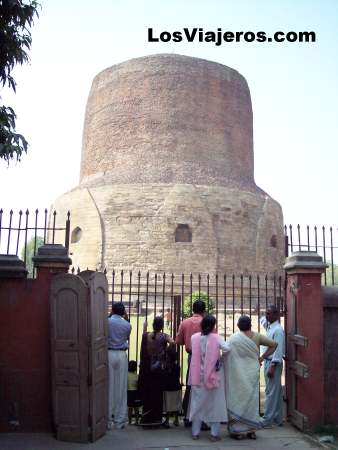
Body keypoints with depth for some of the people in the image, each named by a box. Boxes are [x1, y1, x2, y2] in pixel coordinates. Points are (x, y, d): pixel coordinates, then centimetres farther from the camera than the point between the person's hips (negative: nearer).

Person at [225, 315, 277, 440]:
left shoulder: (233, 339, -9)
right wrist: (262, 357, 9)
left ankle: (238, 430, 8)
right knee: (252, 399, 11)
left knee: (238, 399, 5)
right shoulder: (257, 336, 0)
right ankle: (251, 430, 17)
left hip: (238, 374, -3)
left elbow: (229, 357, -12)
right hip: (253, 373, 3)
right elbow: (273, 344, 6)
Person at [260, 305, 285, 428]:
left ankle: (267, 421, -2)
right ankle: (277, 419, 20)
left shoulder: (278, 330, -16)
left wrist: (272, 367, -22)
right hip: (267, 361, 9)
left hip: (273, 363, -9)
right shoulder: (269, 327, 10)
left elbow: (278, 350, -20)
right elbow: (262, 320, 34)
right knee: (276, 392, 13)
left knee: (271, 392, -5)